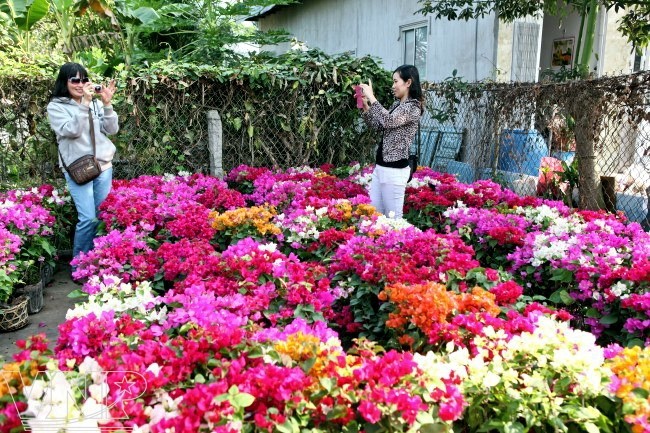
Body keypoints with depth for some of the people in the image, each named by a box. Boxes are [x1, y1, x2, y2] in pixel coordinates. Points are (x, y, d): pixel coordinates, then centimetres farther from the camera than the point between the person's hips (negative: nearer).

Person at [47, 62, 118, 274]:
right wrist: (84, 103, -19)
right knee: (88, 219, -12)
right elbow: (71, 130, -15)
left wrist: (107, 104, -8)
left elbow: (112, 129, 4)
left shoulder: (95, 103, 10)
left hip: (104, 164, 4)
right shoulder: (56, 106, 0)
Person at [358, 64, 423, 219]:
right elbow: (378, 126, 19)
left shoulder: (413, 107, -12)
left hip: (395, 169, -9)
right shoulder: (396, 104, 15)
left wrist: (371, 97, -20)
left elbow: (388, 121, -27)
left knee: (393, 217, -1)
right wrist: (365, 106, 6)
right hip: (380, 166, 9)